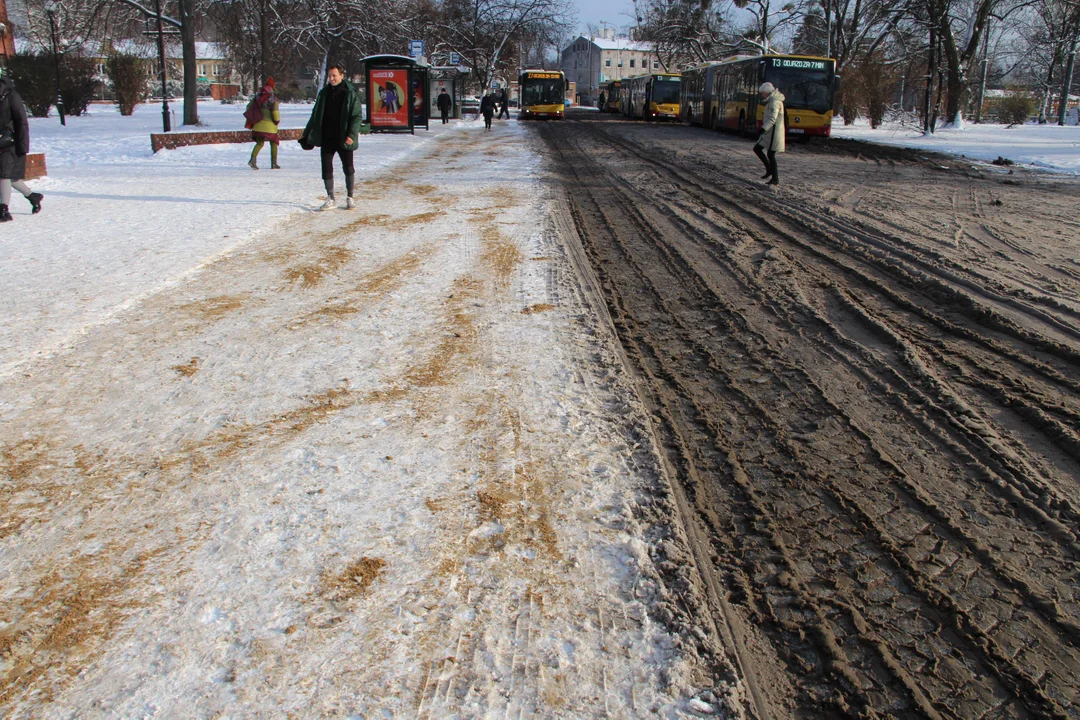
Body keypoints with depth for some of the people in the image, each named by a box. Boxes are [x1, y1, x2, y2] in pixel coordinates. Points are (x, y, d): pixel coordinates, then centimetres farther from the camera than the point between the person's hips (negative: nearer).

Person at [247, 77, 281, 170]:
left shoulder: (257, 97, 8)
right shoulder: (273, 98, -6)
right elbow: (275, 111, -12)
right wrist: (277, 120, 3)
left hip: (258, 124, 4)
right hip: (270, 125, -4)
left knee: (259, 143, 9)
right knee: (273, 143, 10)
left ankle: (253, 159, -13)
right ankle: (274, 163, 7)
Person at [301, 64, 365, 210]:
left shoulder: (351, 93, -4)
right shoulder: (324, 93, 9)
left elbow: (357, 116, -7)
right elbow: (316, 115, 16)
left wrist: (351, 134, -19)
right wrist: (307, 134, 12)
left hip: (343, 139, -4)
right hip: (326, 139, 4)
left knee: (348, 168, 4)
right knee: (326, 169, 3)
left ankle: (349, 197, 17)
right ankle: (331, 199, 11)